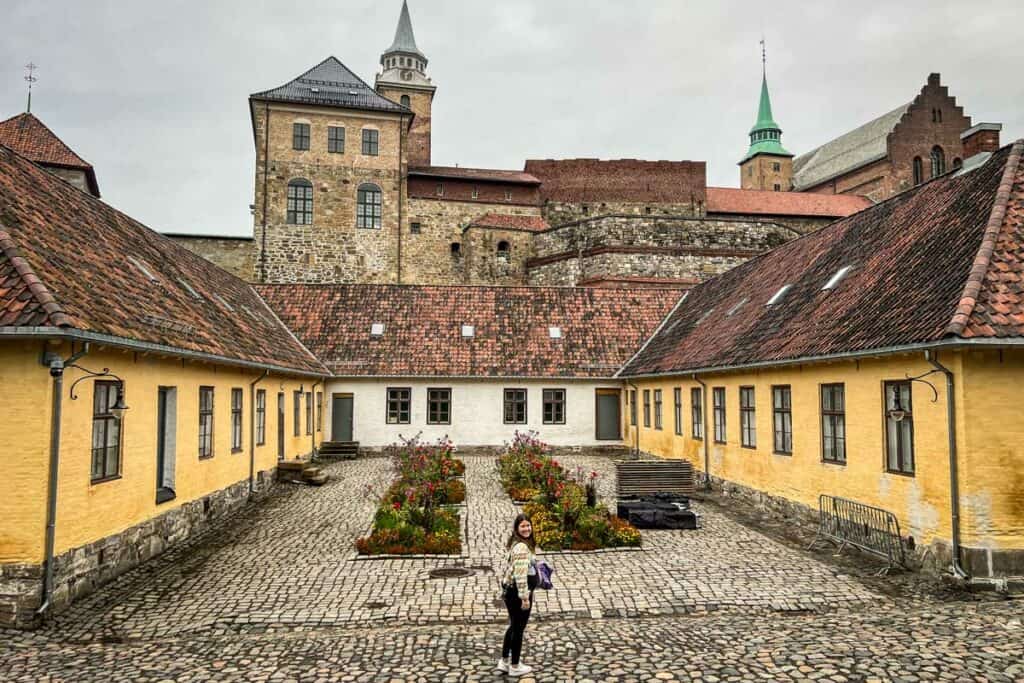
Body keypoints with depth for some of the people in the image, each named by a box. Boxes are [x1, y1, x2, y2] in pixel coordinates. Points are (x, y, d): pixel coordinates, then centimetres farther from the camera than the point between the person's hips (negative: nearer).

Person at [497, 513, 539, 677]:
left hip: (510, 591, 10)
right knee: (518, 629, 5)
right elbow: (520, 574, -27)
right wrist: (525, 597, -24)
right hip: (518, 593, -10)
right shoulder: (522, 547, -22)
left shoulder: (516, 544, 11)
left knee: (513, 627, 22)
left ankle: (504, 661, 32)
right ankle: (515, 666, 19)